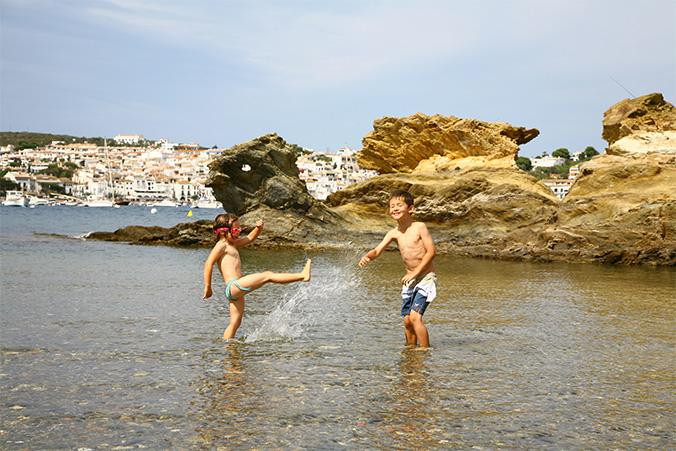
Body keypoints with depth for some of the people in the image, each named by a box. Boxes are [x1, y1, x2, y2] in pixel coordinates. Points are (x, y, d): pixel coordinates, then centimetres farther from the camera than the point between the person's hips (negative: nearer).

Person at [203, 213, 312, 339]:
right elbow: (208, 264, -13)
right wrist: (207, 287, -16)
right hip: (233, 286, -11)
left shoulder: (233, 244, 24)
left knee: (235, 322, 11)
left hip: (236, 290, 11)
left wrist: (259, 228, 7)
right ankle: (302, 275, -19)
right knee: (267, 275, -15)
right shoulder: (222, 245, -4)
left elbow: (250, 238, 28)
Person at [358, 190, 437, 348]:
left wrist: (415, 273, -18)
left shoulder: (419, 227, -11)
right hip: (410, 280, 6)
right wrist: (366, 256, -28)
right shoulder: (394, 233, 3)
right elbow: (377, 250, -4)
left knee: (415, 316, -19)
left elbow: (431, 251, -15)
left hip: (426, 277, -6)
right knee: (407, 321, 6)